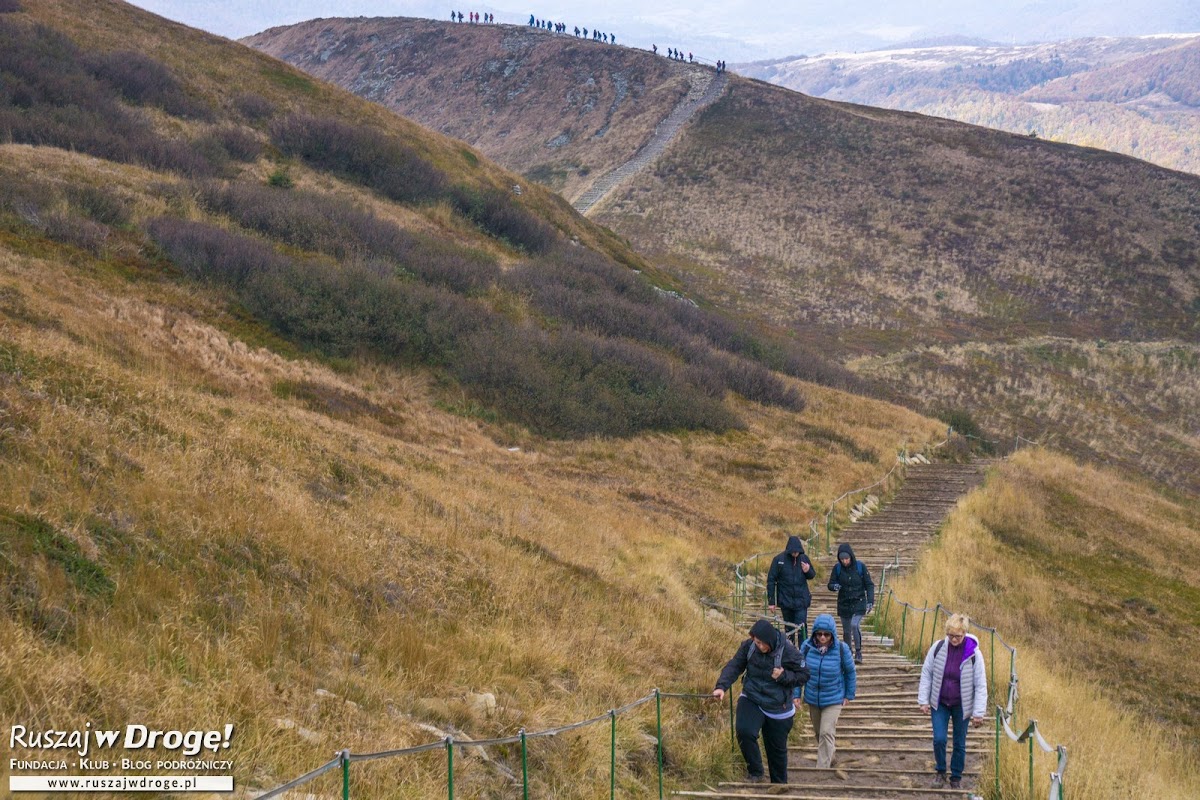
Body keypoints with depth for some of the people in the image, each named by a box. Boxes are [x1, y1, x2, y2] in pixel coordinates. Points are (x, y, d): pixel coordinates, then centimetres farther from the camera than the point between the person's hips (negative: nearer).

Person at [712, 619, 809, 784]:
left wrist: (784, 676, -24)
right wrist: (721, 686, -27)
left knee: (777, 749, 11)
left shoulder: (788, 651, -18)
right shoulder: (748, 647, -11)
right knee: (744, 731, -26)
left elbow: (803, 675, -8)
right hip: (751, 701, 1)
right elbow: (734, 666, -11)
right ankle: (755, 771, -4)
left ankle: (779, 784, 34)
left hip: (778, 708, -1)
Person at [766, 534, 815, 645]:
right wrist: (771, 601, -6)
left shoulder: (804, 558, -1)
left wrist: (808, 571, -13)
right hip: (786, 601, 0)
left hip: (801, 601, 0)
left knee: (802, 628, -8)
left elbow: (812, 576, 12)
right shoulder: (779, 560, -8)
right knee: (789, 628, 12)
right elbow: (771, 580, -5)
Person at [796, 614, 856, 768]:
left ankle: (823, 769, -8)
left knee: (827, 733, -13)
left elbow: (850, 672, -3)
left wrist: (849, 695, 3)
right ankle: (829, 758, 43)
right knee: (818, 732, 19)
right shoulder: (807, 647, -14)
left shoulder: (841, 649, -18)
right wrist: (797, 694, -3)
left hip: (833, 699, -3)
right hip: (812, 698, 3)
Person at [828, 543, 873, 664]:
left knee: (855, 625, -23)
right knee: (846, 631, 7)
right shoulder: (837, 568, -3)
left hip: (859, 603, -3)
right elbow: (830, 584, 0)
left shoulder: (860, 566, -7)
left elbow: (869, 585, -1)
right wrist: (834, 586, -24)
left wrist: (870, 601, -11)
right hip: (844, 604, 3)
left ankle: (858, 652, -13)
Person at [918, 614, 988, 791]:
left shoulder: (973, 653, -16)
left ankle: (956, 778, 27)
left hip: (961, 705, -1)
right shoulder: (938, 648, -11)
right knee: (939, 739, -8)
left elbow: (981, 685, -10)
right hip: (939, 703, 1)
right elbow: (926, 674, 0)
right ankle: (940, 772, 16)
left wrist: (978, 713, -11)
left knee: (960, 744, 9)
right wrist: (923, 700, -2)